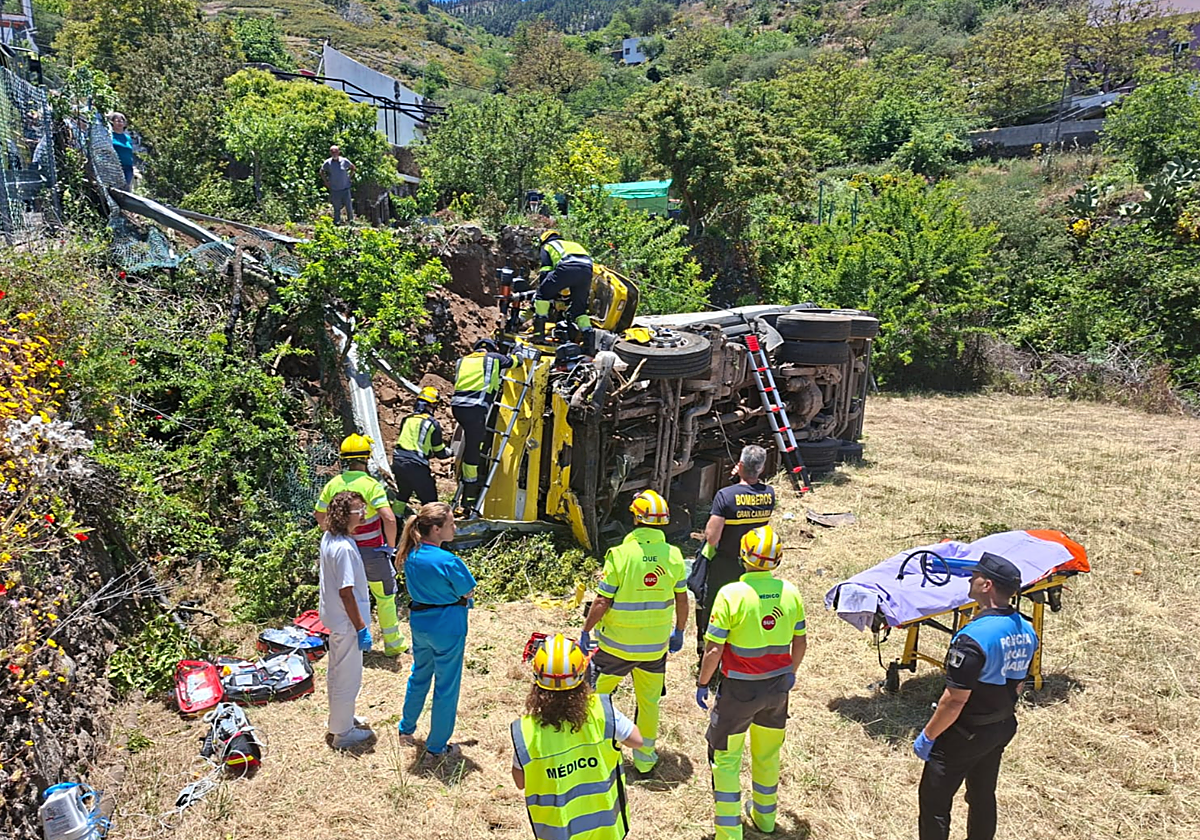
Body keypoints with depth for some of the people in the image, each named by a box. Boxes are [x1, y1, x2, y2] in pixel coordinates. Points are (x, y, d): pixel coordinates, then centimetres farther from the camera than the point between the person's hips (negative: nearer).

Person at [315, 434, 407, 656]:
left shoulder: (332, 485, -3)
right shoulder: (371, 485, -19)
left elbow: (320, 518, 7)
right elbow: (389, 519, -27)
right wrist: (391, 546, -13)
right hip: (372, 551, -5)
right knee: (385, 597, 11)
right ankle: (393, 644, 21)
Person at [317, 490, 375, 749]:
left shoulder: (328, 538, 0)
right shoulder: (344, 548, -29)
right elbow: (346, 593, -26)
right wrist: (361, 628, -19)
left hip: (333, 617, 10)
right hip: (346, 621, -10)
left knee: (336, 672, 25)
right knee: (348, 678, 7)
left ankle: (338, 718, 43)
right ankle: (343, 733, 21)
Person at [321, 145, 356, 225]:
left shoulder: (344, 161, -3)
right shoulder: (327, 163, -4)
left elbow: (353, 167, 14)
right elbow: (322, 172, 10)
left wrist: (349, 177, 6)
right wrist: (326, 182, 2)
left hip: (345, 188, 1)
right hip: (334, 190, -1)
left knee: (349, 206, 4)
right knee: (336, 208, 6)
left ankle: (351, 220, 23)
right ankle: (337, 223, 17)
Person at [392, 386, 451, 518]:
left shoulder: (407, 419, 10)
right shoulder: (433, 424, -4)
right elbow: (440, 453, 2)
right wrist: (450, 452, 24)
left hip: (397, 462, 6)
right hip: (416, 467, -6)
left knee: (402, 494, 28)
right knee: (429, 500, 3)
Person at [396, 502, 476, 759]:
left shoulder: (411, 554, -5)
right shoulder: (447, 561, -26)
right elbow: (469, 592, -13)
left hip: (419, 622, 7)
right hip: (447, 627, -7)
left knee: (419, 675, 27)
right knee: (446, 686, 10)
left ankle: (406, 729, 45)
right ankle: (437, 746, 24)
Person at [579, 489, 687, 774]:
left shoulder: (620, 554, -19)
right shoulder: (674, 555, -8)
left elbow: (602, 603, -16)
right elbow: (682, 600, 2)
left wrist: (586, 632, -2)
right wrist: (679, 632, 17)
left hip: (616, 644, -3)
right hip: (656, 645, 3)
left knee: (596, 694, 16)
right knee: (649, 701, 19)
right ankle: (645, 757, 32)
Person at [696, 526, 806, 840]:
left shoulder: (731, 594, -21)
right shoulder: (790, 593, -7)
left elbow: (714, 650, -19)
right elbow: (800, 642, 5)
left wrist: (702, 684, -4)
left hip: (739, 690, -5)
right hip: (778, 687, 5)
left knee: (726, 758, 12)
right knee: (768, 753, 24)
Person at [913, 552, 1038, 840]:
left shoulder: (973, 637, -30)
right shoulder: (1027, 631, -4)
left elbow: (955, 700, -26)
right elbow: (1018, 684, 9)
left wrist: (927, 736, -15)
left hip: (964, 735, -8)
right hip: (1003, 729, 8)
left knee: (934, 800, 7)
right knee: (983, 795, 24)